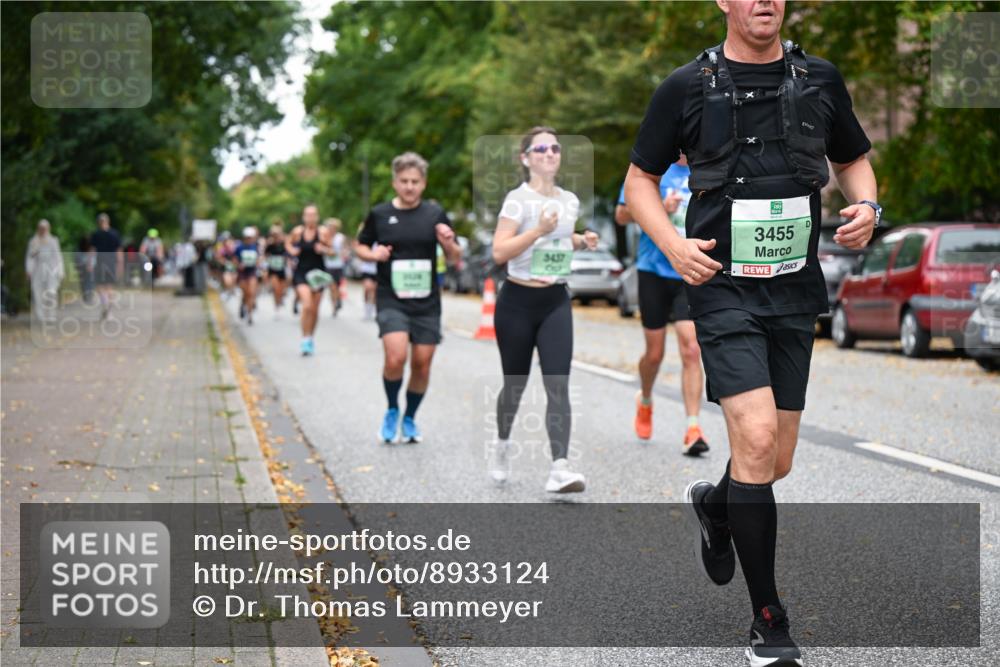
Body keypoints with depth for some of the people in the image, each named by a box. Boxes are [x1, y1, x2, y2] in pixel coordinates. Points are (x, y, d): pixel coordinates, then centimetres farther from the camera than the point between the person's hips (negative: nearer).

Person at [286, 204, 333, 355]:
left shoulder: (323, 232, -5)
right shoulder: (297, 231, -3)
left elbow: (330, 249, 4)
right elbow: (288, 243, 15)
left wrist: (323, 249, -17)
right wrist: (291, 250, -6)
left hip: (317, 273, 1)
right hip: (301, 273, -1)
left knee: (314, 309, 8)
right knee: (307, 305, -19)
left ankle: (310, 339, 29)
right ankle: (305, 339, -10)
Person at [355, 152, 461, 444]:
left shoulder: (435, 214, 3)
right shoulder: (379, 214, 1)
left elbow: (455, 258, 8)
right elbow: (361, 247, 13)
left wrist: (448, 242, -13)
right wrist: (373, 254, -9)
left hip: (426, 302, 2)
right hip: (391, 300, -2)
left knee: (422, 365, 4)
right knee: (395, 358, -21)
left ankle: (409, 419, 27)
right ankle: (392, 411, 6)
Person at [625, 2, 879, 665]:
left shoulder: (821, 80, 6)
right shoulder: (687, 87, -1)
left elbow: (854, 159, 19)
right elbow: (640, 179, 7)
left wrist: (866, 205, -3)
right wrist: (673, 243, -11)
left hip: (796, 293, 4)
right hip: (724, 288, -4)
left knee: (777, 462, 8)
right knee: (757, 438, -19)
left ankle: (714, 505, 45)